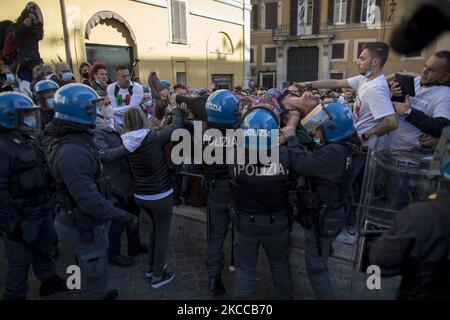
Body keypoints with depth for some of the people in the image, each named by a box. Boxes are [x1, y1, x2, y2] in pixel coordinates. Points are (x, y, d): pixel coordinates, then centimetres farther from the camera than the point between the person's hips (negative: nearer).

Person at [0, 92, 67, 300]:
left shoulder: (26, 140, 9)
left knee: (45, 248, 24)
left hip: (43, 209, 9)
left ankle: (49, 281, 44)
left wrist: (49, 202, 20)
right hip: (23, 216, -9)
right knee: (20, 258, 7)